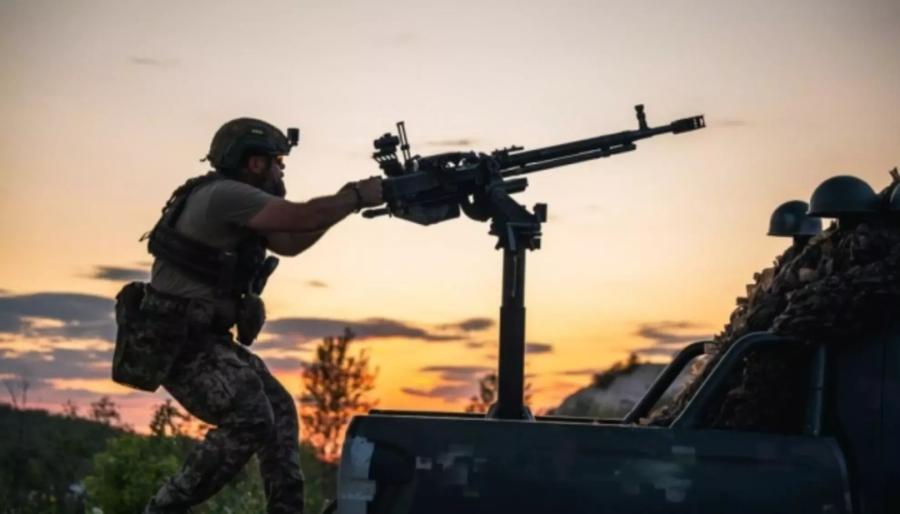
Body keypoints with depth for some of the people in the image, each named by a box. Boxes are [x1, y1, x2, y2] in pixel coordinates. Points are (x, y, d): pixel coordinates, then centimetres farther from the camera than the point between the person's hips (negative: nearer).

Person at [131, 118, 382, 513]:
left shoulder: (237, 203, 16)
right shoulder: (225, 194, -16)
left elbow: (290, 242, 19)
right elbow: (303, 217, -21)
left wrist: (346, 198, 10)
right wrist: (358, 197, -6)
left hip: (204, 336, 11)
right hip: (177, 340, -11)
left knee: (280, 411, 10)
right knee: (250, 420, -19)